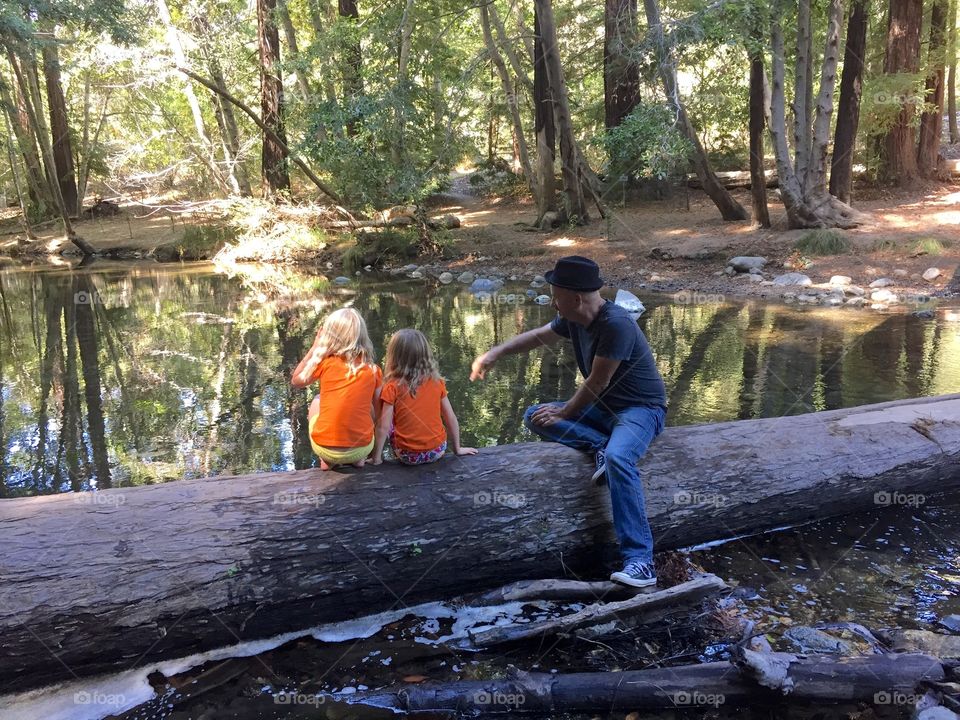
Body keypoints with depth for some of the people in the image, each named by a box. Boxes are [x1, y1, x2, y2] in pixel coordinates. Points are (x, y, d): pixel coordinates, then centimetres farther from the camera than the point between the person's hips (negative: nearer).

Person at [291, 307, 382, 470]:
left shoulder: (324, 363, -6)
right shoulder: (373, 370, -2)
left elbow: (296, 381, 13)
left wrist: (315, 348, 14)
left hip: (325, 448, -1)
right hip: (361, 449, 1)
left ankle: (327, 460, 16)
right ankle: (358, 459, 17)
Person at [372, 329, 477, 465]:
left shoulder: (393, 387, -12)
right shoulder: (437, 382, -3)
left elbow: (383, 427, -13)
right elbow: (451, 418, 2)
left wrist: (377, 458, -3)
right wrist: (457, 449, 13)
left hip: (409, 456, -3)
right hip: (437, 452, 3)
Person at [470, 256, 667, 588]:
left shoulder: (616, 324, -26)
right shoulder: (574, 319, 0)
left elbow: (596, 383, -21)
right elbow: (538, 336, 18)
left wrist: (563, 413, -8)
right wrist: (496, 352, 10)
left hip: (641, 408, -9)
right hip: (603, 407, 9)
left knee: (618, 458, -38)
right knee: (534, 417, 1)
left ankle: (640, 561, -39)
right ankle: (601, 444, -15)